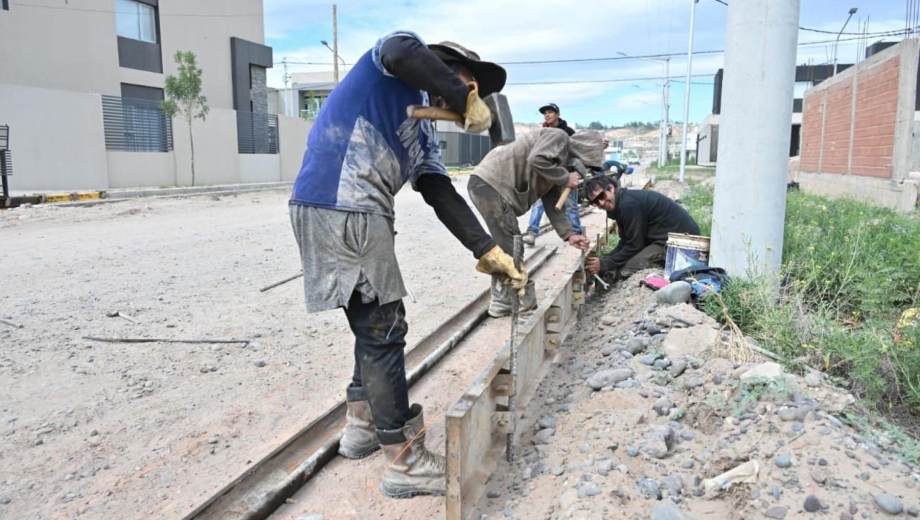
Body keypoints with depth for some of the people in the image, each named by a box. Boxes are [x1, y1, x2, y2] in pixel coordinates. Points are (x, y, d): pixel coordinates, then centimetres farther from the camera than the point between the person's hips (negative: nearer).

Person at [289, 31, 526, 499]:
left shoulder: (422, 131, 24)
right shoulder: (395, 66, 3)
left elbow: (441, 193, 16)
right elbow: (402, 53, -23)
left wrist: (488, 251, 9)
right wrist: (466, 101, -13)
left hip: (358, 214, 10)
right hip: (340, 207, -10)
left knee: (376, 323, 19)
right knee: (383, 329, -5)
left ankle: (361, 427, 34)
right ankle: (404, 463, 6)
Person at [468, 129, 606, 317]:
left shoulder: (561, 164, 20)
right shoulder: (559, 138, -7)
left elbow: (552, 203, 18)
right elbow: (537, 160, -26)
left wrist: (568, 234, 12)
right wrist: (565, 178, -13)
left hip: (495, 188, 10)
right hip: (489, 182, -10)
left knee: (505, 247, 14)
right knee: (512, 247, -6)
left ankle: (502, 304, 21)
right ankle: (525, 302, 2)